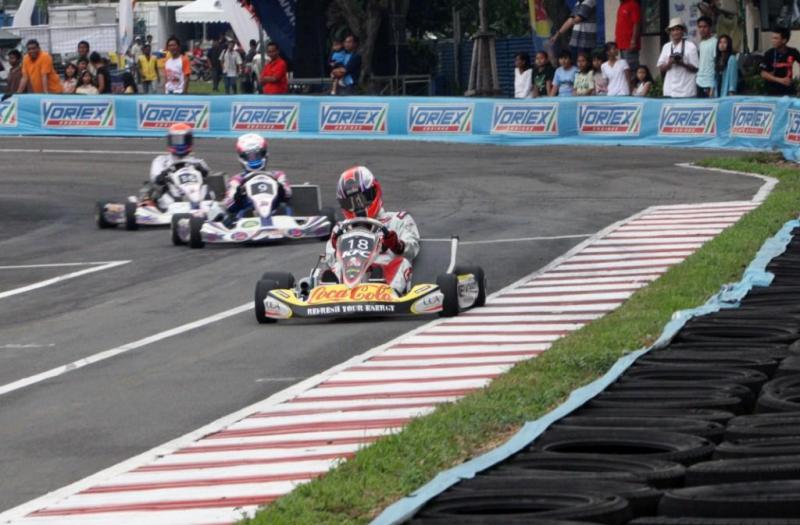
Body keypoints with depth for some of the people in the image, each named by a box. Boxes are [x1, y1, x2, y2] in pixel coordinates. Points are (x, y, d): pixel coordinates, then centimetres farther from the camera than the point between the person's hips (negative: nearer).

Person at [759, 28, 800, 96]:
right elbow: (763, 74, -9)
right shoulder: (769, 54, -10)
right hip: (773, 92, -2)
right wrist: (780, 80, -19)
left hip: (789, 91, 2)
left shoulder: (792, 52, -5)